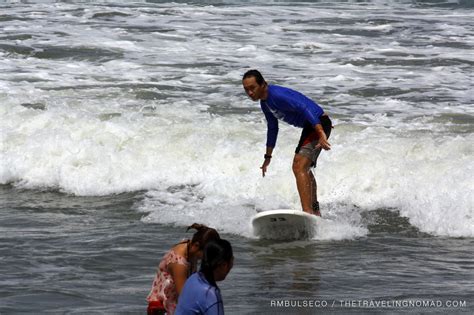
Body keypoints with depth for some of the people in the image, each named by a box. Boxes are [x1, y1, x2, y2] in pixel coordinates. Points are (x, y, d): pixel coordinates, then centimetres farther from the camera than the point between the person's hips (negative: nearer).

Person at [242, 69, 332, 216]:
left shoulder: (278, 95, -23)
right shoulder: (265, 103, 9)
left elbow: (305, 109, -33)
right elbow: (272, 129, 23)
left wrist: (321, 134, -42)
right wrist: (268, 157, 29)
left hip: (319, 123, -11)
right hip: (308, 127, 11)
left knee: (299, 166, -24)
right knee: (304, 168, 26)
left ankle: (307, 214, -34)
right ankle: (315, 212, 42)